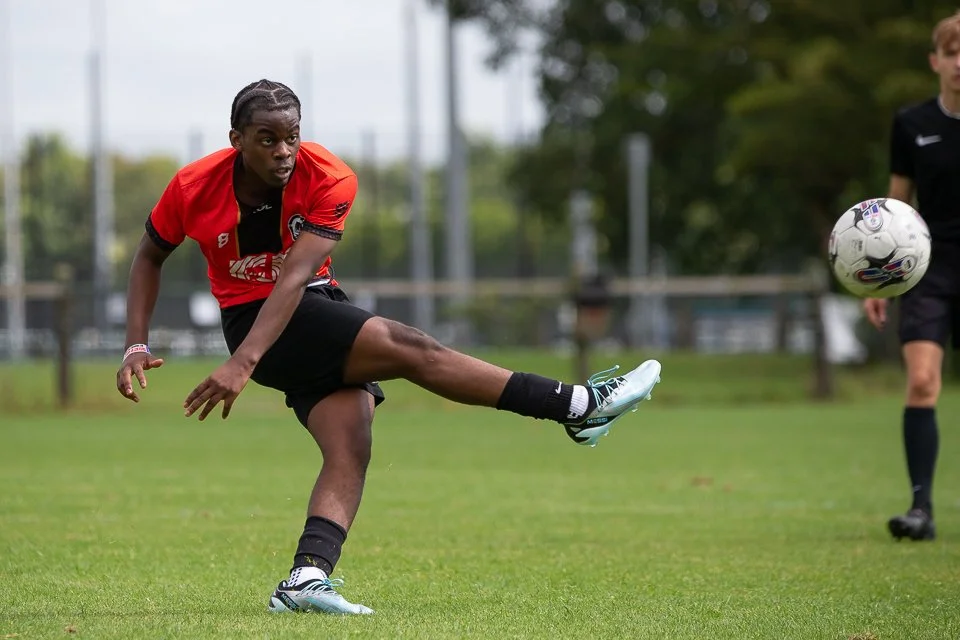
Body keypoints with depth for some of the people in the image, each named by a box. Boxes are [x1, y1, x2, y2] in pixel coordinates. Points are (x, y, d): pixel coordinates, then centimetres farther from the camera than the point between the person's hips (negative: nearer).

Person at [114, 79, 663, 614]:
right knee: (409, 348, -20)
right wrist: (137, 346, -5)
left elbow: (294, 277, -25)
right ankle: (580, 407, -18)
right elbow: (151, 255, 6)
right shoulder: (193, 188, -13)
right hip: (254, 320, -3)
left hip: (317, 309, 3)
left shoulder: (329, 179, -16)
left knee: (351, 447, -21)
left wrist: (245, 361, -37)